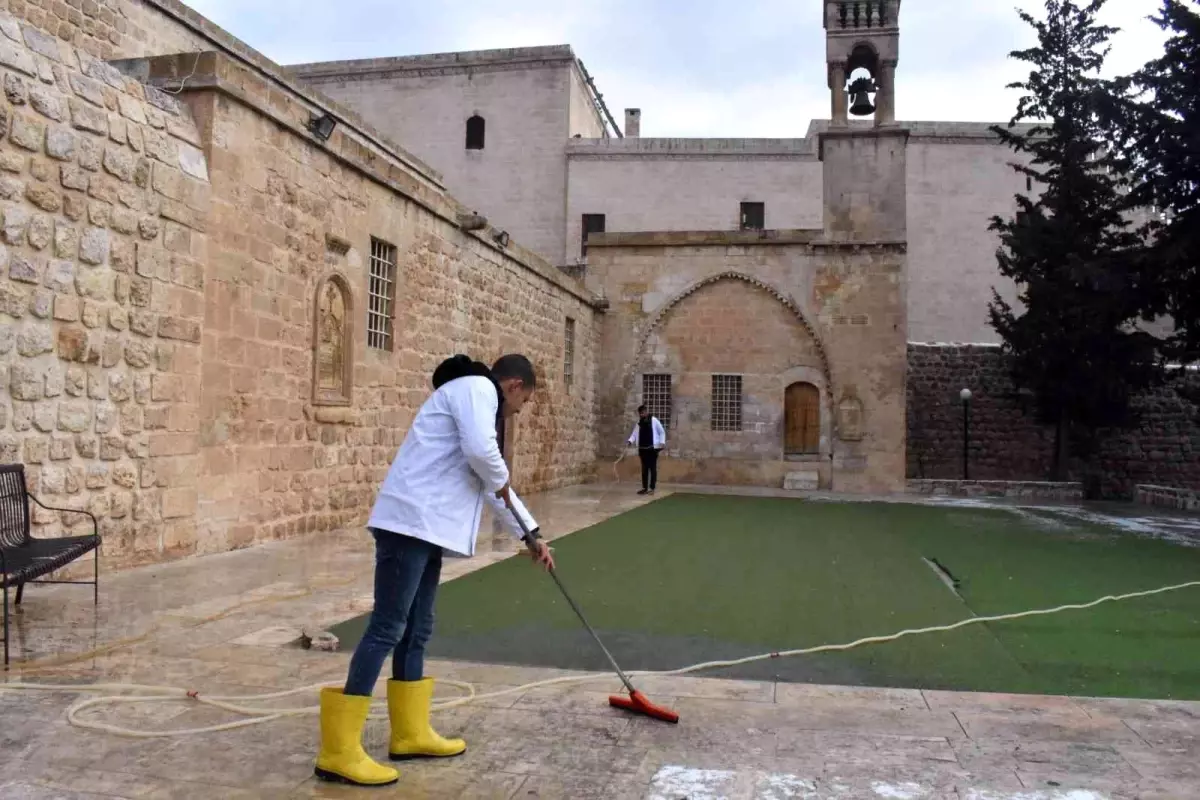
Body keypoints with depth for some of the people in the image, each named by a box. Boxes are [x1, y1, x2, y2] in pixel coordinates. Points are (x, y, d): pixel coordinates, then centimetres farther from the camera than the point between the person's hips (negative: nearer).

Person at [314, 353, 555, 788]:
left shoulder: (478, 399, 26)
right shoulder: (477, 388, -5)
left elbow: (494, 487, 32)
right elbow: (481, 451, -23)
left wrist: (531, 535, 34)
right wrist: (500, 481, -1)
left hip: (426, 526, 10)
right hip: (410, 522, -10)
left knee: (417, 630, 15)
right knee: (387, 628, -9)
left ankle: (410, 734, 25)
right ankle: (338, 751, -5)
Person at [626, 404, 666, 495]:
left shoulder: (654, 420, -1)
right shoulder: (639, 423, 11)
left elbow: (662, 432, 2)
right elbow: (634, 434, 8)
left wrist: (662, 442, -9)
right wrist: (631, 441, -11)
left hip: (653, 448, -4)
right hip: (642, 448, 4)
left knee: (652, 468, -2)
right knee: (644, 468, 7)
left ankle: (652, 488, -1)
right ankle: (645, 488, 12)